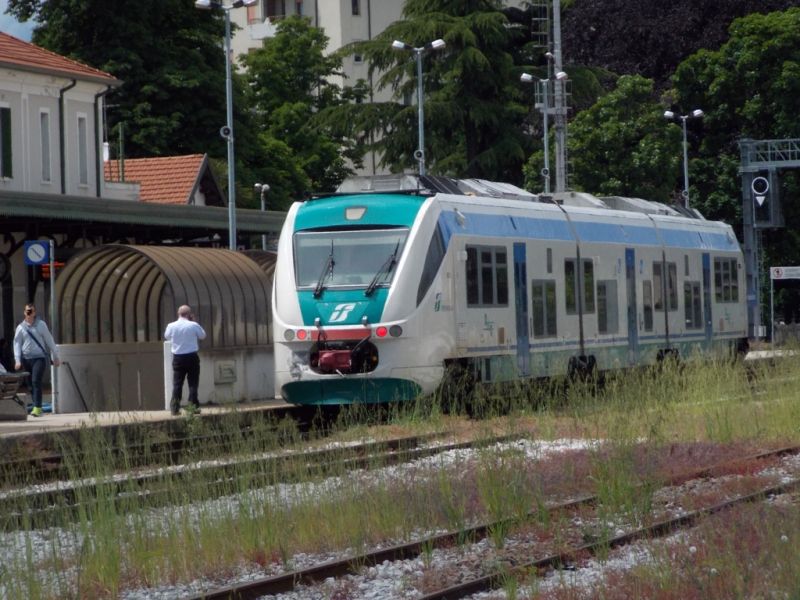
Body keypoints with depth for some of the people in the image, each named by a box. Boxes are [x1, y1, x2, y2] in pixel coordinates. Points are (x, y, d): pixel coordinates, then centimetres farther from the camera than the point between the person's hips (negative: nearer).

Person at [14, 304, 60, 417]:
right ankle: (37, 408, 14)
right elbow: (17, 344, 7)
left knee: (36, 381, -17)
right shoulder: (21, 328, 7)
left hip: (40, 358, -3)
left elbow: (49, 340, 6)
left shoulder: (41, 325, 2)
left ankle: (37, 408, -21)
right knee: (31, 384, 5)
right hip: (26, 359, 3)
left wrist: (56, 357, 5)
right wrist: (18, 360, -3)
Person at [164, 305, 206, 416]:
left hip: (178, 358, 2)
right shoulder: (194, 325, -10)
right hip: (192, 357, -2)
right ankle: (194, 406, 2)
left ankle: (175, 408, 0)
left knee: (177, 383, 5)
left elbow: (166, 336, 16)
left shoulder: (171, 326, -4)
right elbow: (203, 336, 7)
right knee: (193, 383, 5)